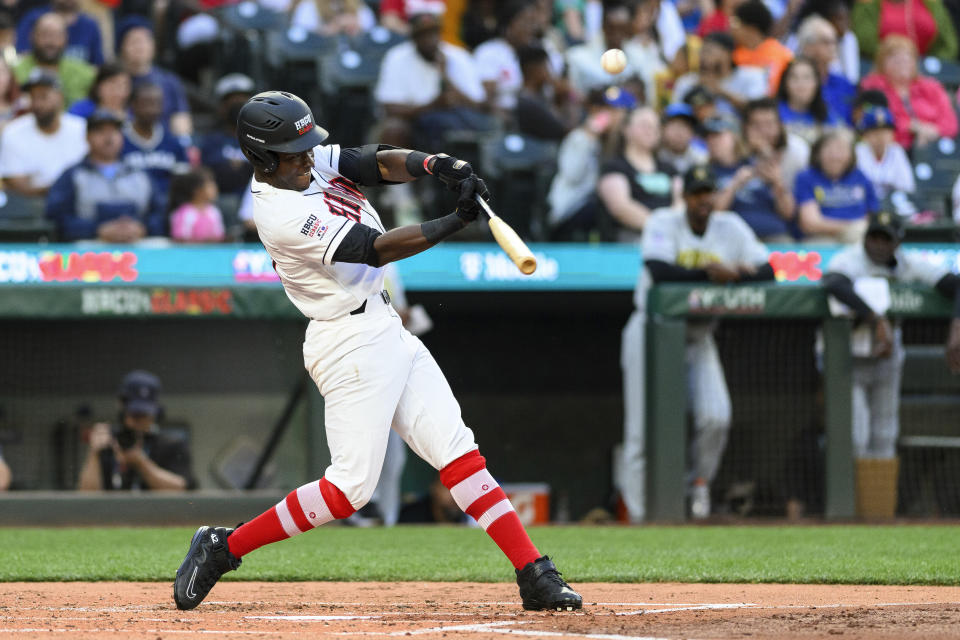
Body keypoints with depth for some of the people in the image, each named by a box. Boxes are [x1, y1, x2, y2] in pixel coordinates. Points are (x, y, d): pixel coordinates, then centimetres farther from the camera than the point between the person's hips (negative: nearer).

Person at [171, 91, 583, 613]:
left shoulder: (313, 162, 6)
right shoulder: (282, 213, -21)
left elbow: (381, 164, 2)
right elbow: (374, 249, -24)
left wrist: (433, 165, -20)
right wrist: (455, 222, -28)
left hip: (387, 332, 9)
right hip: (352, 343, -9)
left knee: (457, 452, 2)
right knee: (352, 486, -9)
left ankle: (535, 576, -1)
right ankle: (223, 547, 5)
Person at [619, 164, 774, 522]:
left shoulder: (731, 228, 1)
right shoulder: (663, 223, -10)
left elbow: (767, 271, -6)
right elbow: (659, 270, -27)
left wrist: (734, 275, -26)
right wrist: (707, 273, -34)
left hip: (698, 337, 3)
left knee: (716, 417, -15)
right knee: (645, 427, -6)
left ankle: (700, 482, 12)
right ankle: (640, 515, 1)